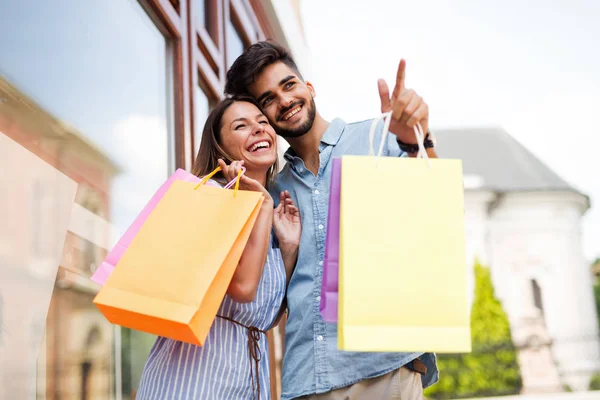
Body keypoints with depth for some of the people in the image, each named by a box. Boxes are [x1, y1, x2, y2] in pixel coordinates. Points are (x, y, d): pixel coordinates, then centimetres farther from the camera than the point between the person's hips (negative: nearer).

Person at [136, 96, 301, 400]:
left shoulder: (270, 215, 13)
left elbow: (269, 315, 13)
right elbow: (242, 286, -20)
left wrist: (289, 246, 4)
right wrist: (262, 203, -13)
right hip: (194, 364, -7)